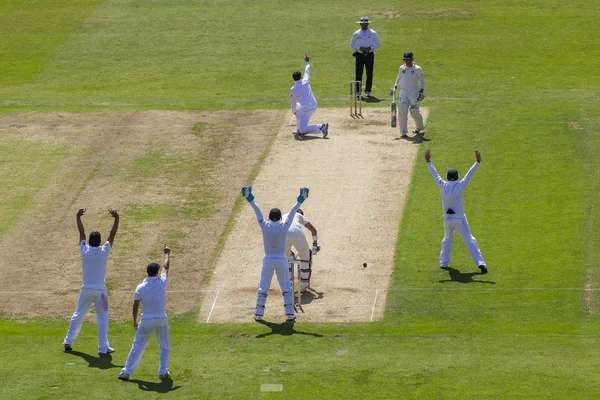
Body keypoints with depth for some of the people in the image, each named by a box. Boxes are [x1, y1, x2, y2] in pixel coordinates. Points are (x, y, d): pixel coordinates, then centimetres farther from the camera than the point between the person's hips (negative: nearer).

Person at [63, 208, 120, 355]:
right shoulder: (103, 251, -11)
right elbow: (112, 234, -5)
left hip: (86, 289, 3)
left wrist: (78, 217, 13)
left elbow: (81, 232, 5)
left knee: (78, 315, 15)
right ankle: (103, 348, -1)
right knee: (102, 318, 3)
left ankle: (68, 342, 20)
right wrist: (116, 219, 0)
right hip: (99, 290, -3)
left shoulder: (84, 250, -5)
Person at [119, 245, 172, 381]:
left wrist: (135, 321, 10)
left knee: (137, 346, 8)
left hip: (146, 321, 0)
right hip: (161, 319, 0)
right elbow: (166, 267, 11)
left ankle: (126, 371, 6)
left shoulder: (140, 287, -5)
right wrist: (167, 254, 28)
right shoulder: (161, 282, -6)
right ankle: (163, 371, 16)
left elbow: (135, 306, -2)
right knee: (164, 346, 18)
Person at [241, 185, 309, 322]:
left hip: (268, 260, 0)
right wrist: (300, 200, 2)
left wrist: (250, 199, -1)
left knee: (263, 288, 8)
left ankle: (258, 314, 8)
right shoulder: (284, 226, -10)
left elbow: (257, 211, -5)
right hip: (281, 260, 0)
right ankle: (290, 314, 7)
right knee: (286, 287, 11)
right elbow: (292, 212, -4)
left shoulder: (265, 226, -10)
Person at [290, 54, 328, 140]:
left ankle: (321, 127, -23)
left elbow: (294, 103, -1)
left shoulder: (293, 90, -11)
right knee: (298, 109, 36)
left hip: (306, 109, -8)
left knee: (302, 130, -4)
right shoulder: (305, 81, 2)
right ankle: (299, 130, 33)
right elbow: (307, 72, 23)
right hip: (314, 106, 8)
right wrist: (307, 62, 40)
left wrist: (293, 111, 20)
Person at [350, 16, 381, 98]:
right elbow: (352, 44, 10)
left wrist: (370, 48, -10)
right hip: (359, 55, 0)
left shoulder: (373, 33, 3)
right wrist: (359, 48, -9)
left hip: (369, 55, 0)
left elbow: (378, 44, 7)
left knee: (369, 74, 0)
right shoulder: (356, 34, 5)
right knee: (358, 74, -2)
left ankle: (368, 91, 6)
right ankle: (358, 92, 2)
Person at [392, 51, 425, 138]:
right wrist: (395, 87, 12)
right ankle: (403, 132, -9)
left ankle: (420, 127, 32)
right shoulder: (402, 68, 8)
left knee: (415, 112, 3)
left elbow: (422, 80, -1)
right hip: (403, 92, 3)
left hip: (414, 92, -3)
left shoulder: (417, 69, -5)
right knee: (402, 112, -10)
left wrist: (421, 91, -10)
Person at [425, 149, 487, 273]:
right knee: (469, 240, -3)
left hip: (447, 218, 3)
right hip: (459, 218, -3)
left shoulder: (443, 185, -2)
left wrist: (428, 162, 18)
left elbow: (435, 174, 8)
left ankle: (443, 263, 22)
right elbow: (469, 175, -9)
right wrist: (477, 162, -6)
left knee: (447, 240, 25)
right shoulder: (460, 185, -9)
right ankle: (480, 263, -13)